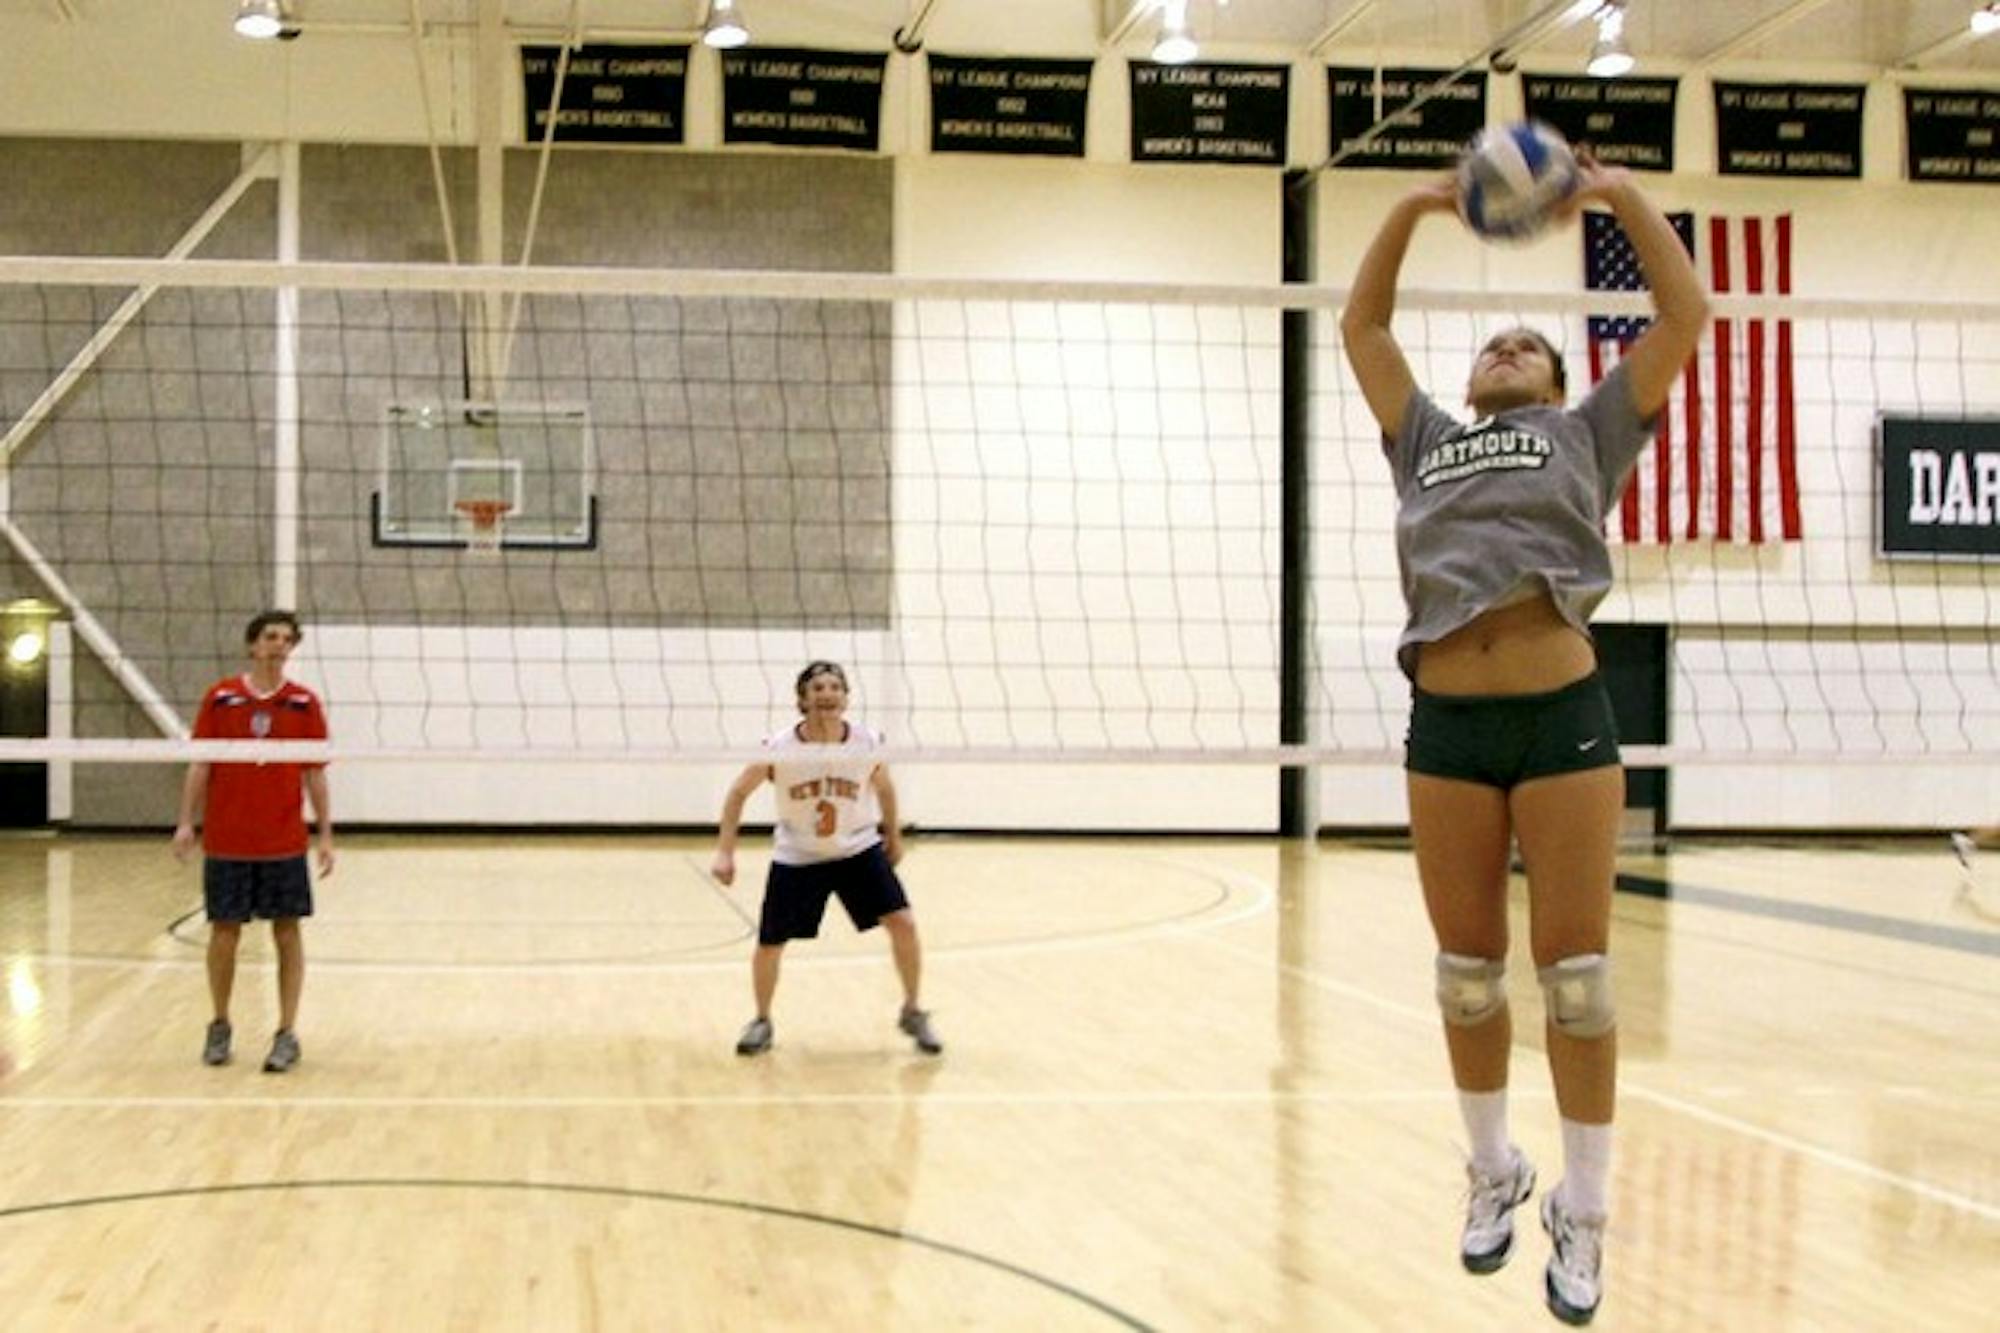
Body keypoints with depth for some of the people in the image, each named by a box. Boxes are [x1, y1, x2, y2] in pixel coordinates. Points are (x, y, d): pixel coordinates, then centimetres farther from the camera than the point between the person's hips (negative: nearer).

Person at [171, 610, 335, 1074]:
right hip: (226, 840, 0)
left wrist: (326, 835, 0)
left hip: (285, 842, 0)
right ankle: (220, 1027, 23)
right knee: (224, 931, 5)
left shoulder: (305, 703, 2)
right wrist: (186, 822, -3)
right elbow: (200, 765, 4)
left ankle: (287, 1034, 7)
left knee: (287, 933, 1)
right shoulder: (220, 698, 2)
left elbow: (315, 773, 4)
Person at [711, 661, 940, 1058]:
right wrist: (725, 852, -11)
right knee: (769, 944, 0)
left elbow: (884, 788, 6)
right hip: (797, 857, -1)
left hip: (858, 849, 1)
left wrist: (894, 837, 17)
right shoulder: (780, 749, -19)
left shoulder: (868, 744, -15)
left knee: (903, 923, -13)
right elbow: (738, 793, -6)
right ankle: (762, 1022, 27)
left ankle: (912, 1013, 8)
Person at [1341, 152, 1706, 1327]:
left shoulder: (1587, 437, 16)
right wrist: (1410, 212, 18)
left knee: (1576, 977, -2)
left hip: (1564, 715, -3)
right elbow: (1361, 329, 24)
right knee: (1468, 973, 8)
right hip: (1446, 725, 3)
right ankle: (1496, 1171, 28)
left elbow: (1686, 318, 10)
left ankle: (1584, 1216, 10)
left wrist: (1624, 196, 8)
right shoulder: (1426, 443, 23)